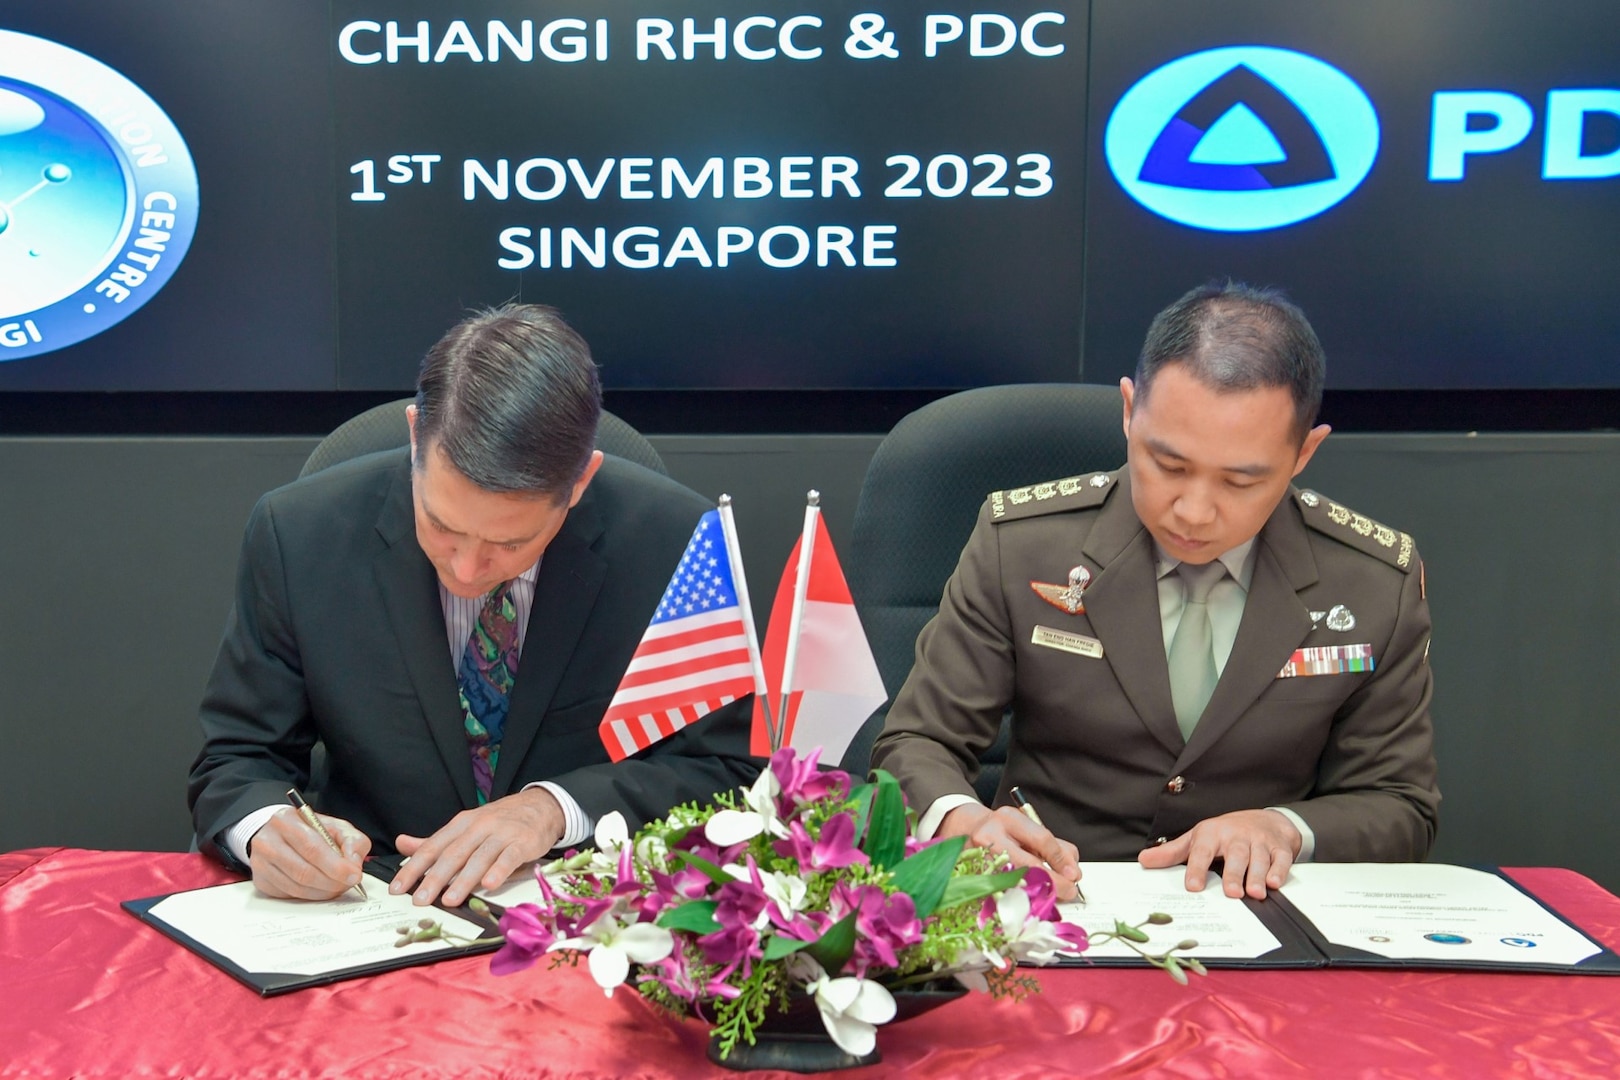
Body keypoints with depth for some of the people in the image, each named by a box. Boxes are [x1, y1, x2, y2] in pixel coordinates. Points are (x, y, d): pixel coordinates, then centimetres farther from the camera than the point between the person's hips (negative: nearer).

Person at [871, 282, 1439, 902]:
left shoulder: (1382, 584, -4)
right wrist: (960, 821, -26)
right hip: (1052, 913, 0)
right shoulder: (1018, 543, -7)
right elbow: (917, 745, -3)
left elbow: (1401, 809, 5)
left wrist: (1284, 829, -16)